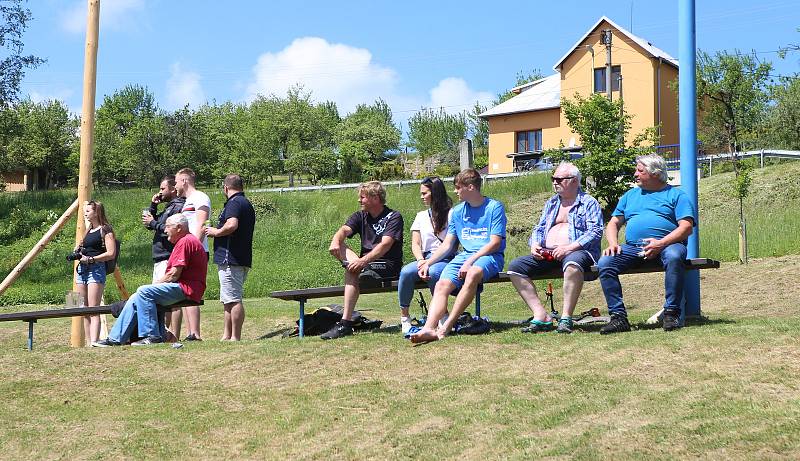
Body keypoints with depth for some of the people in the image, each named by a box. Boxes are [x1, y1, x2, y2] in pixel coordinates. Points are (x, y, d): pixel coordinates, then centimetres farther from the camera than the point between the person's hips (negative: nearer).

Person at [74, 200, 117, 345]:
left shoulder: (105, 230, -2)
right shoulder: (88, 231, 22)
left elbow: (111, 253, -11)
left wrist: (90, 259, -15)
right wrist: (77, 251, 11)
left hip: (96, 269, -8)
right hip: (82, 269, 8)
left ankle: (94, 342, -21)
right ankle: (88, 342, 7)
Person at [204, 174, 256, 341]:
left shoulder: (234, 203, -10)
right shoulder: (247, 204, 21)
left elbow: (232, 225, -27)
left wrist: (215, 232, -10)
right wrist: (217, 232, 24)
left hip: (230, 259, -10)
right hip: (243, 258, 10)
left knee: (233, 299, -9)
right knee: (228, 300, 15)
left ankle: (235, 337, -8)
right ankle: (226, 336, 19)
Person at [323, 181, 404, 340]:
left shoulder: (394, 217, -4)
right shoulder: (360, 216, 14)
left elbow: (385, 245, -19)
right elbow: (344, 230, -5)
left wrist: (364, 261, -34)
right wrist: (336, 240, -30)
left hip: (389, 266, -6)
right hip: (366, 263, 6)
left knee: (352, 271, -31)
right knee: (337, 247, -12)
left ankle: (345, 323, -32)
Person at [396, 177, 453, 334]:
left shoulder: (450, 214, 6)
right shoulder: (421, 216, 22)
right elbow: (415, 244, 13)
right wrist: (421, 260, -9)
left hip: (445, 260, -4)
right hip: (425, 258, 4)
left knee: (433, 272, -39)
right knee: (406, 272, -29)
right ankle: (404, 317, -20)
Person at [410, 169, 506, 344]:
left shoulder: (494, 207, 0)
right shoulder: (457, 211, 17)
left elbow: (495, 243, -8)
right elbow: (447, 245, 17)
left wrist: (470, 261, -18)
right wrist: (428, 263, 2)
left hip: (490, 256, -5)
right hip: (465, 255, 6)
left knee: (473, 273, -39)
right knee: (442, 285, -23)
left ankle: (447, 326, -38)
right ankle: (429, 328, -41)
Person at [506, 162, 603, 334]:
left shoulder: (589, 203, 5)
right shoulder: (550, 204, 25)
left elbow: (595, 231, -8)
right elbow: (539, 229, 26)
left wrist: (569, 248, -19)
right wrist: (535, 245, 2)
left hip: (577, 251, -6)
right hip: (546, 254, 6)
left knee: (572, 264, -43)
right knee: (514, 267, -15)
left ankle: (566, 318, -35)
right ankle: (541, 316, -20)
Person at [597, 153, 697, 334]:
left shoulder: (676, 195, 11)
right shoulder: (630, 195, 27)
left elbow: (686, 227, -3)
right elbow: (613, 223, 22)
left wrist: (660, 243, -18)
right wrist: (613, 243, -1)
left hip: (667, 244, -4)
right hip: (632, 247, 4)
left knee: (674, 257, -39)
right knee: (604, 263, -23)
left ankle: (672, 313, -31)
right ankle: (618, 316, -24)